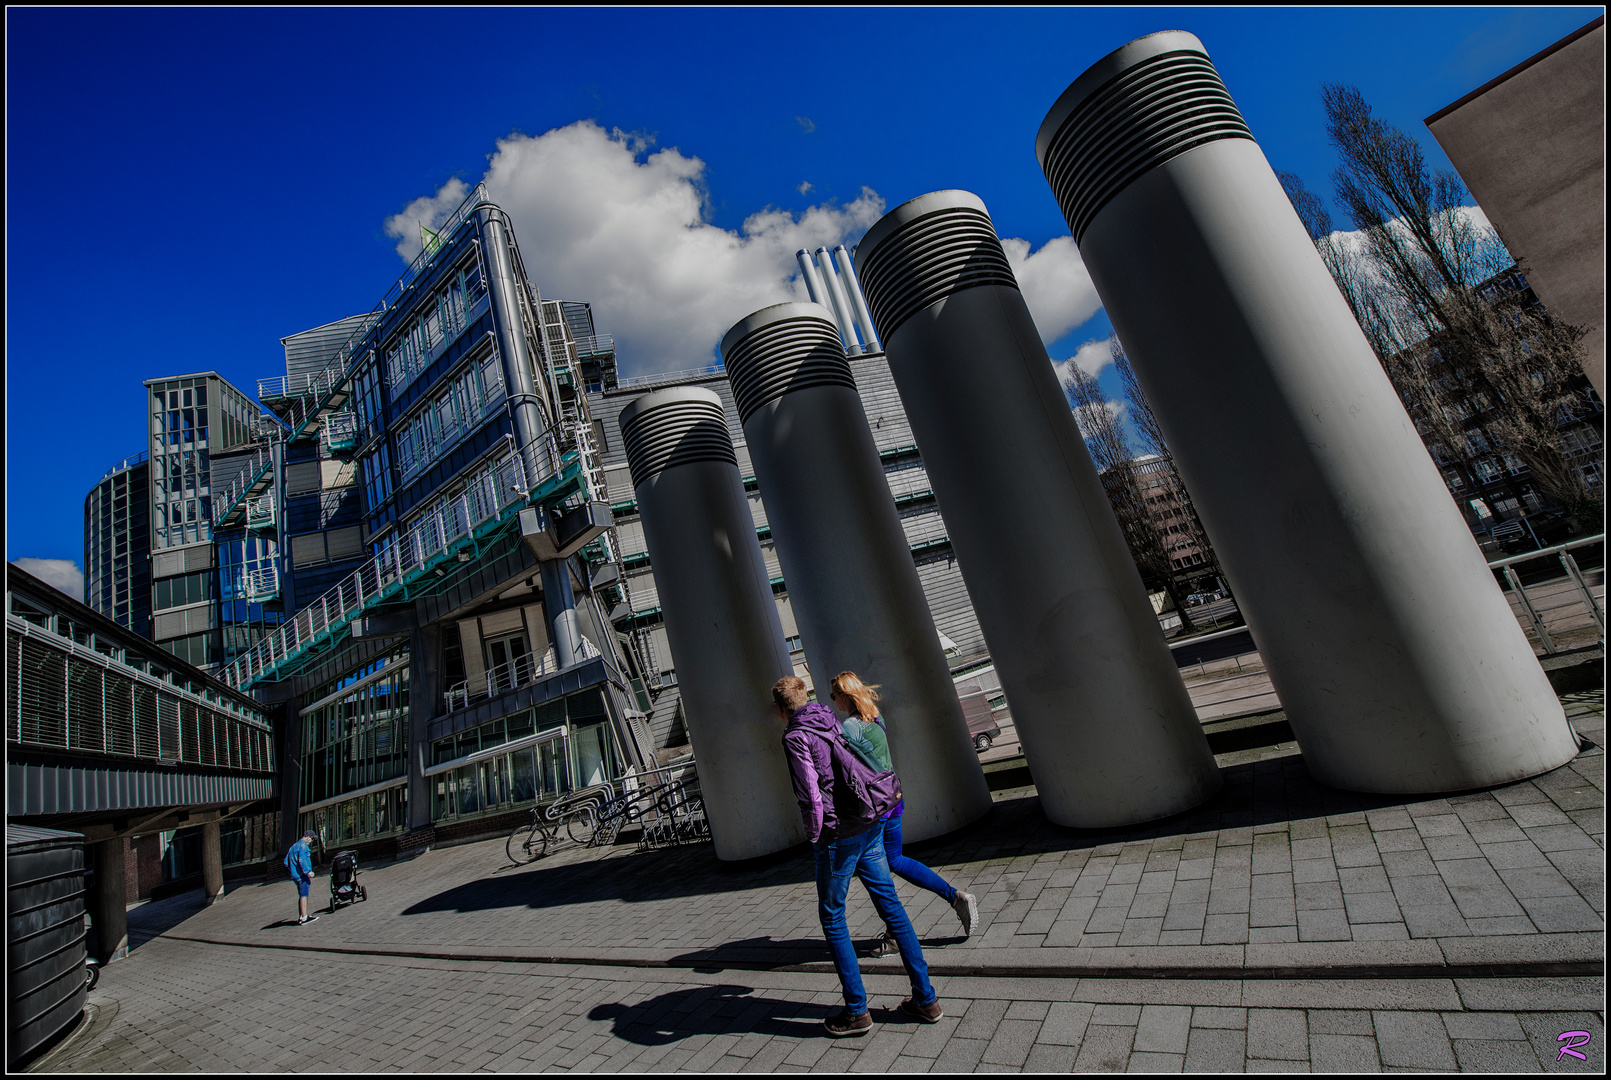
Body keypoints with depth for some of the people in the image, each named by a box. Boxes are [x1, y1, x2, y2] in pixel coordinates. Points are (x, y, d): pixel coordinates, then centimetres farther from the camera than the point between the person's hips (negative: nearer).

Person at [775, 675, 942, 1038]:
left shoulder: (795, 738, -13)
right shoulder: (835, 722, 9)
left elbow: (811, 793, -20)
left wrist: (815, 834, -6)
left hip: (836, 836, -7)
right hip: (870, 828, 7)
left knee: (832, 918, 11)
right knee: (891, 906, 14)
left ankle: (857, 1011, 18)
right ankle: (926, 999, 20)